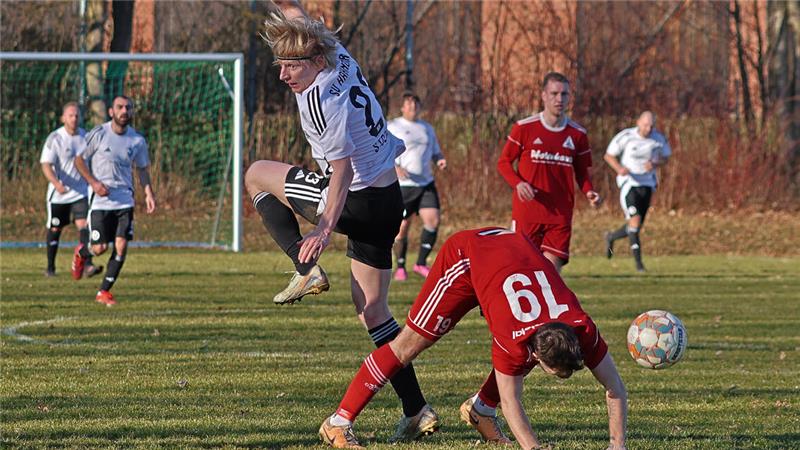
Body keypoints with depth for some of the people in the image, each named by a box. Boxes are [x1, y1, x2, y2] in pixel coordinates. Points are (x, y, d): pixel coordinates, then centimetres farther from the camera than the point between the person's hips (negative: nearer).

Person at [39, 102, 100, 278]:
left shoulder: (85, 137, 3)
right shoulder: (54, 139, -10)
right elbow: (46, 165, -18)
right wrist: (56, 183, -34)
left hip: (81, 192, 2)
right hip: (58, 194, -2)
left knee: (83, 225, -15)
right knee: (55, 230, 9)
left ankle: (86, 265, -23)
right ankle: (50, 267, 24)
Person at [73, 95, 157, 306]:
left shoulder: (137, 140, 2)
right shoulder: (98, 134, -7)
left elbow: (142, 168, 14)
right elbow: (79, 160, 1)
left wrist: (148, 193, 1)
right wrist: (93, 182, -12)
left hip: (124, 200, 3)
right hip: (100, 200, -3)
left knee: (121, 246, -9)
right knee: (100, 247, -5)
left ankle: (104, 291, 3)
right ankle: (81, 253, 33)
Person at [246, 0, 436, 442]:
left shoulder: (321, 101, -21)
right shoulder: (338, 56, 2)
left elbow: (342, 170, -24)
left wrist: (326, 228, -26)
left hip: (356, 202, -9)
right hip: (388, 199, 9)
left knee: (257, 176, 11)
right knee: (371, 307, 11)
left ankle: (306, 269, 1)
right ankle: (416, 410, 5)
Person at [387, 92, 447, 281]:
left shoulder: (427, 128, 18)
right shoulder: (393, 127, 1)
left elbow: (435, 152, 24)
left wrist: (440, 160, 0)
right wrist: (396, 168, -22)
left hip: (426, 183, 5)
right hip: (403, 185, -5)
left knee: (433, 220, -9)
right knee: (403, 226, -5)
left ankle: (421, 263, 3)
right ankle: (400, 267, 12)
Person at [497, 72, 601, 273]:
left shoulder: (577, 134, 6)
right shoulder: (524, 128, -1)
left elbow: (581, 173, 15)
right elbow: (504, 162, 4)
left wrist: (589, 193, -6)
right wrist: (518, 183, -15)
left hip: (560, 216, 2)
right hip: (526, 213, -2)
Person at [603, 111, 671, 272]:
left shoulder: (659, 139, -4)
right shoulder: (625, 137, -13)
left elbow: (665, 158, 11)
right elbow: (609, 155, -2)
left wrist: (655, 164, -11)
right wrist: (619, 168, -22)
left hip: (647, 185, 4)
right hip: (629, 184, -4)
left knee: (635, 227, 8)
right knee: (635, 220, -19)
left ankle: (611, 237, 39)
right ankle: (638, 262, -15)